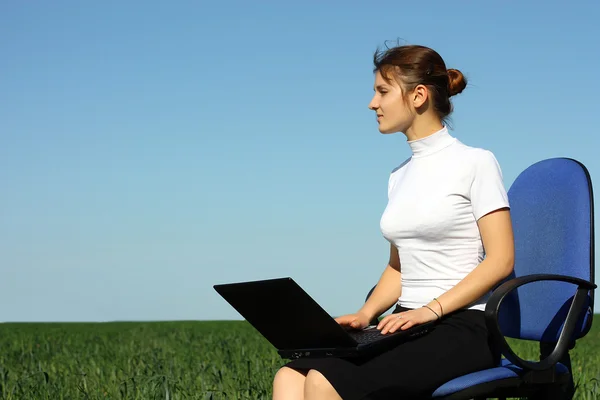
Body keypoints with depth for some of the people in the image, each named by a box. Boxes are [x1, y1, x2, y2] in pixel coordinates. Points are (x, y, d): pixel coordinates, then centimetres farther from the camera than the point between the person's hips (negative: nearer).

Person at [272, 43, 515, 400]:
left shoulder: (475, 163, -3)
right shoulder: (400, 177, 19)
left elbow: (501, 260, -10)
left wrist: (431, 309, -18)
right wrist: (366, 314, 3)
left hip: (460, 328, -7)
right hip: (406, 326, 7)